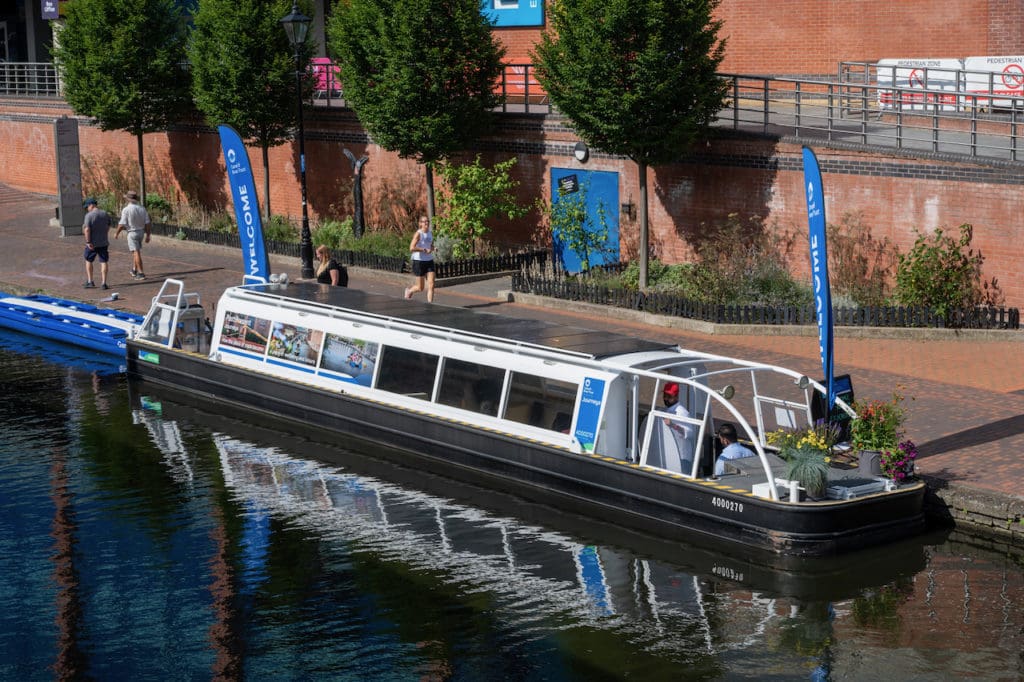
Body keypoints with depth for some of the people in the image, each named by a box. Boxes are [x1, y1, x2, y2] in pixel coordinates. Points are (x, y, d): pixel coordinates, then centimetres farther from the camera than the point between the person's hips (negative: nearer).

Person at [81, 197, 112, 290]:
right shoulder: (105, 214, 4)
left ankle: (90, 281, 14)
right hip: (104, 242, 4)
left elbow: (87, 230, -20)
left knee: (88, 261, 14)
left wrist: (88, 242, -18)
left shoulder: (89, 215, -13)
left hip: (92, 243, -4)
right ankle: (104, 283, 1)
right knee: (103, 262, 5)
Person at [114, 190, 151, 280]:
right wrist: (147, 235, 9)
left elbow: (122, 224, -15)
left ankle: (141, 273, -11)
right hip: (141, 232, 6)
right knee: (136, 251, 22)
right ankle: (134, 270, 31)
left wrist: (116, 233, 0)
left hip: (132, 233, -6)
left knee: (136, 253, -7)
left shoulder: (126, 209, -14)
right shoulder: (142, 208, 1)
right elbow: (147, 223, 2)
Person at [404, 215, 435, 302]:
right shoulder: (418, 234, -15)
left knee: (431, 285, -7)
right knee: (420, 288, 5)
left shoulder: (431, 233, 7)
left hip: (429, 261, 6)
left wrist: (431, 249, 4)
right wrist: (424, 250, -23)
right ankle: (409, 291, 37)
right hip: (419, 262, -6)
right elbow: (412, 248, -26)